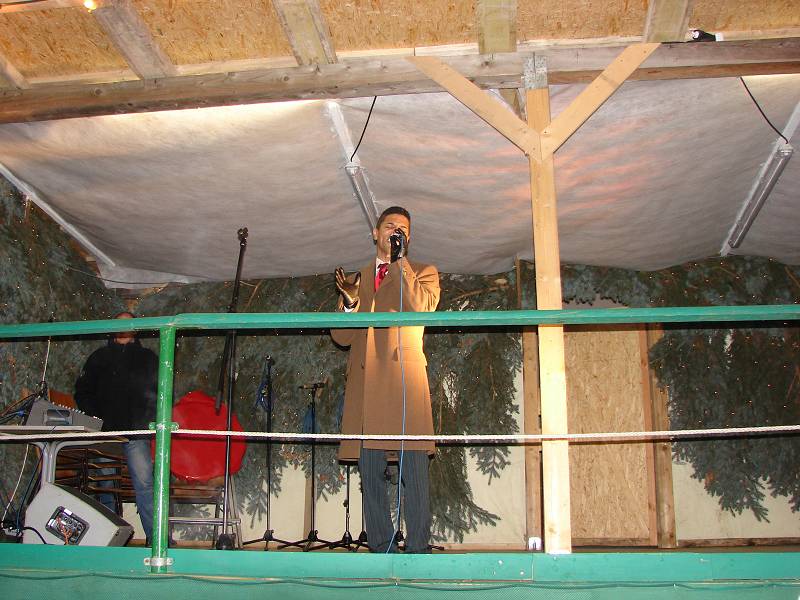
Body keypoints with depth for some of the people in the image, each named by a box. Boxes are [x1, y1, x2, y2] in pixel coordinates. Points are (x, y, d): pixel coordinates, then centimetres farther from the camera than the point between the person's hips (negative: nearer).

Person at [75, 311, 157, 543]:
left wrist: (149, 420, -6)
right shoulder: (99, 357, 18)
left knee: (144, 484, -10)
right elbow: (82, 391, 14)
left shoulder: (147, 358, 13)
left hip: (136, 431, -2)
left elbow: (161, 392, 7)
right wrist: (94, 415, -2)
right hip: (104, 429, 2)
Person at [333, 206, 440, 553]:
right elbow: (341, 336, 17)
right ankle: (381, 550, 10)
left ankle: (418, 551, -4)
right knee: (371, 475, 3)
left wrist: (398, 260, -7)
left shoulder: (423, 273, 15)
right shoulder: (357, 279, 24)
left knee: (414, 471, -8)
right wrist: (349, 302, -2)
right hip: (365, 383, 4)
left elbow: (420, 309, -8)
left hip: (405, 381, -3)